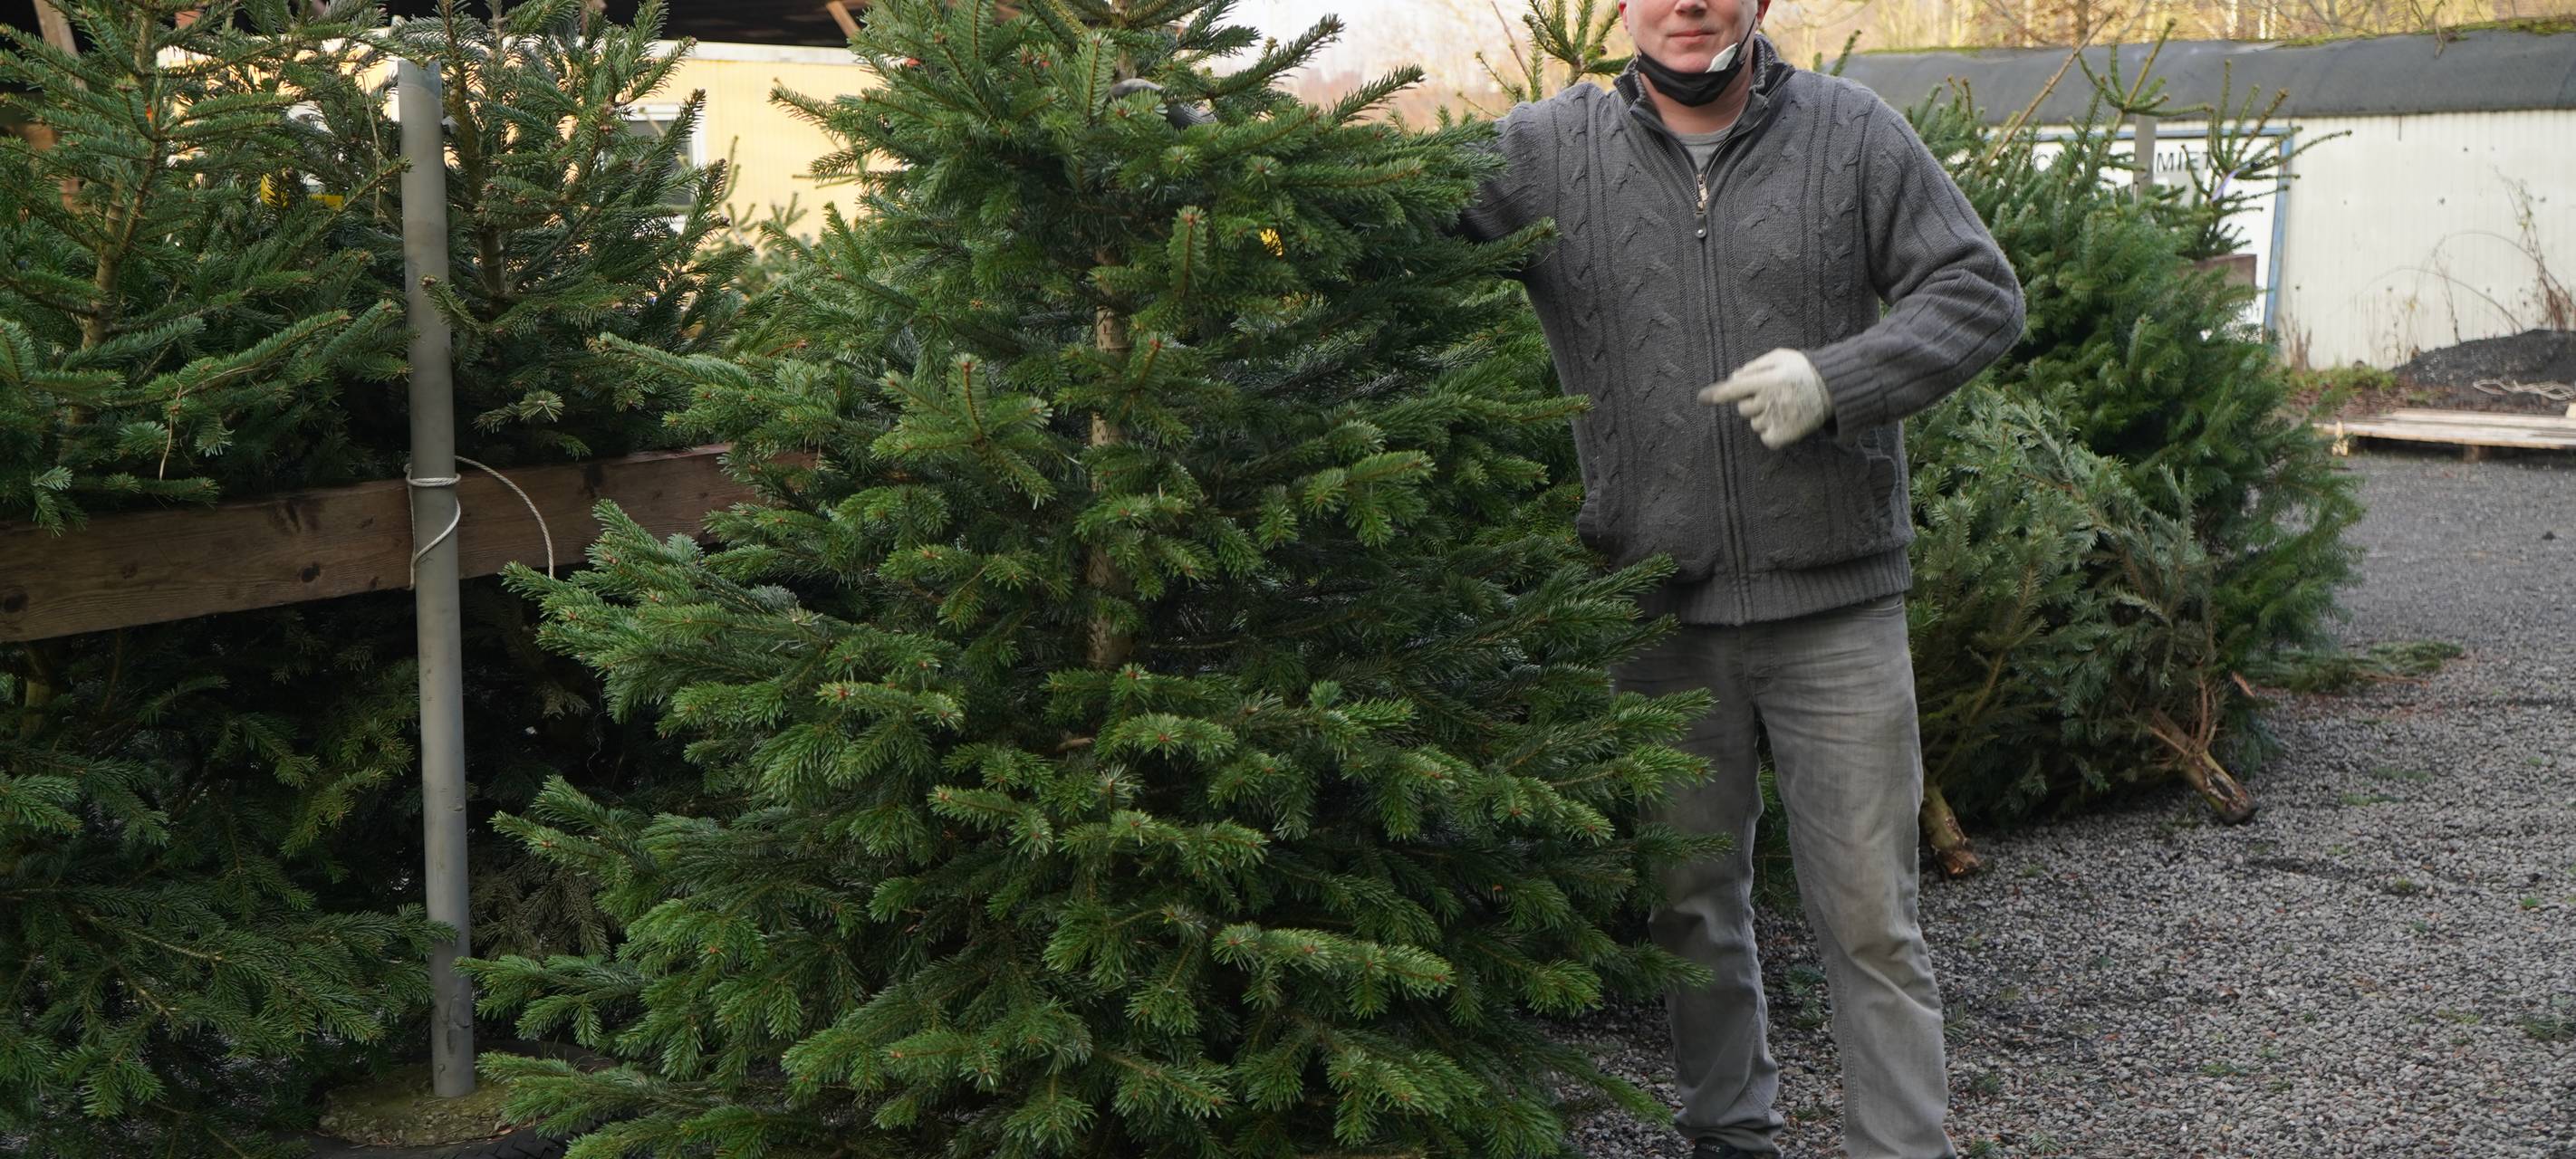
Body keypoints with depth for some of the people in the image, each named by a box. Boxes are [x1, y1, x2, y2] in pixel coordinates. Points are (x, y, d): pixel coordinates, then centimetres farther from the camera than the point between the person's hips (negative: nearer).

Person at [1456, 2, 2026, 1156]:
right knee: (1692, 900, 16)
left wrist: (1834, 377, -15)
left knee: (1868, 916, 3)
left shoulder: (1853, 132, 0)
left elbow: (1980, 293, 1)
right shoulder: (1548, 150, 0)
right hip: (1660, 617, 2)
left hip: (1835, 607, -1)